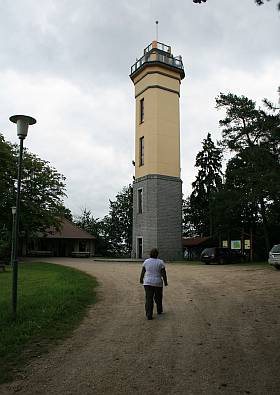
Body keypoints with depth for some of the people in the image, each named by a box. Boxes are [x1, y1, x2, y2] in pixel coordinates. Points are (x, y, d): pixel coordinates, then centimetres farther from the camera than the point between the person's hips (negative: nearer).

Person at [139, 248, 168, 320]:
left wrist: (141, 279, 20)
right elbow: (164, 274, -8)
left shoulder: (146, 261, -2)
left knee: (149, 299, 0)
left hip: (148, 282, 1)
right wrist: (165, 282, 4)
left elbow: (142, 272, 5)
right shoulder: (160, 262, -8)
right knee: (158, 298, 20)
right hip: (158, 283, 0)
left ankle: (149, 315, -6)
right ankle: (159, 311, 37)